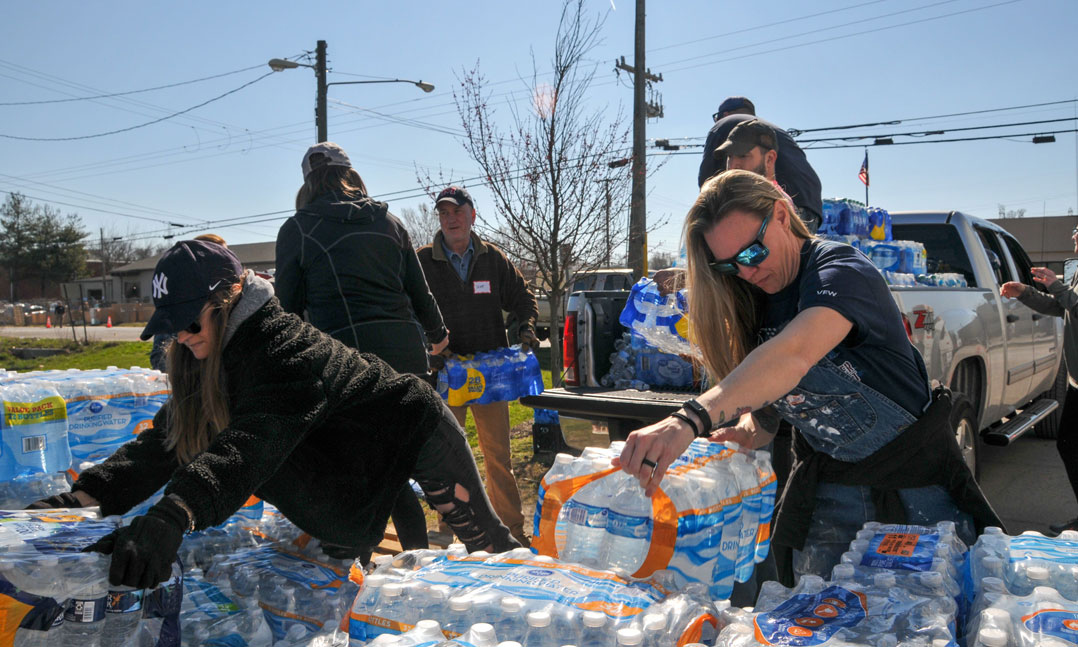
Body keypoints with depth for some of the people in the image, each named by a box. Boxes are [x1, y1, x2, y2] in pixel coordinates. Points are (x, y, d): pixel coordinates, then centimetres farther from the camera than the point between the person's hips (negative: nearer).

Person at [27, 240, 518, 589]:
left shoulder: (286, 345, -35)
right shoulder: (204, 365, -7)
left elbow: (257, 439, -49)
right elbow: (161, 445, -11)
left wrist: (172, 515, -62)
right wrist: (84, 498, -24)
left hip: (413, 426, -7)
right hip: (348, 455, 7)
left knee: (479, 534, 5)